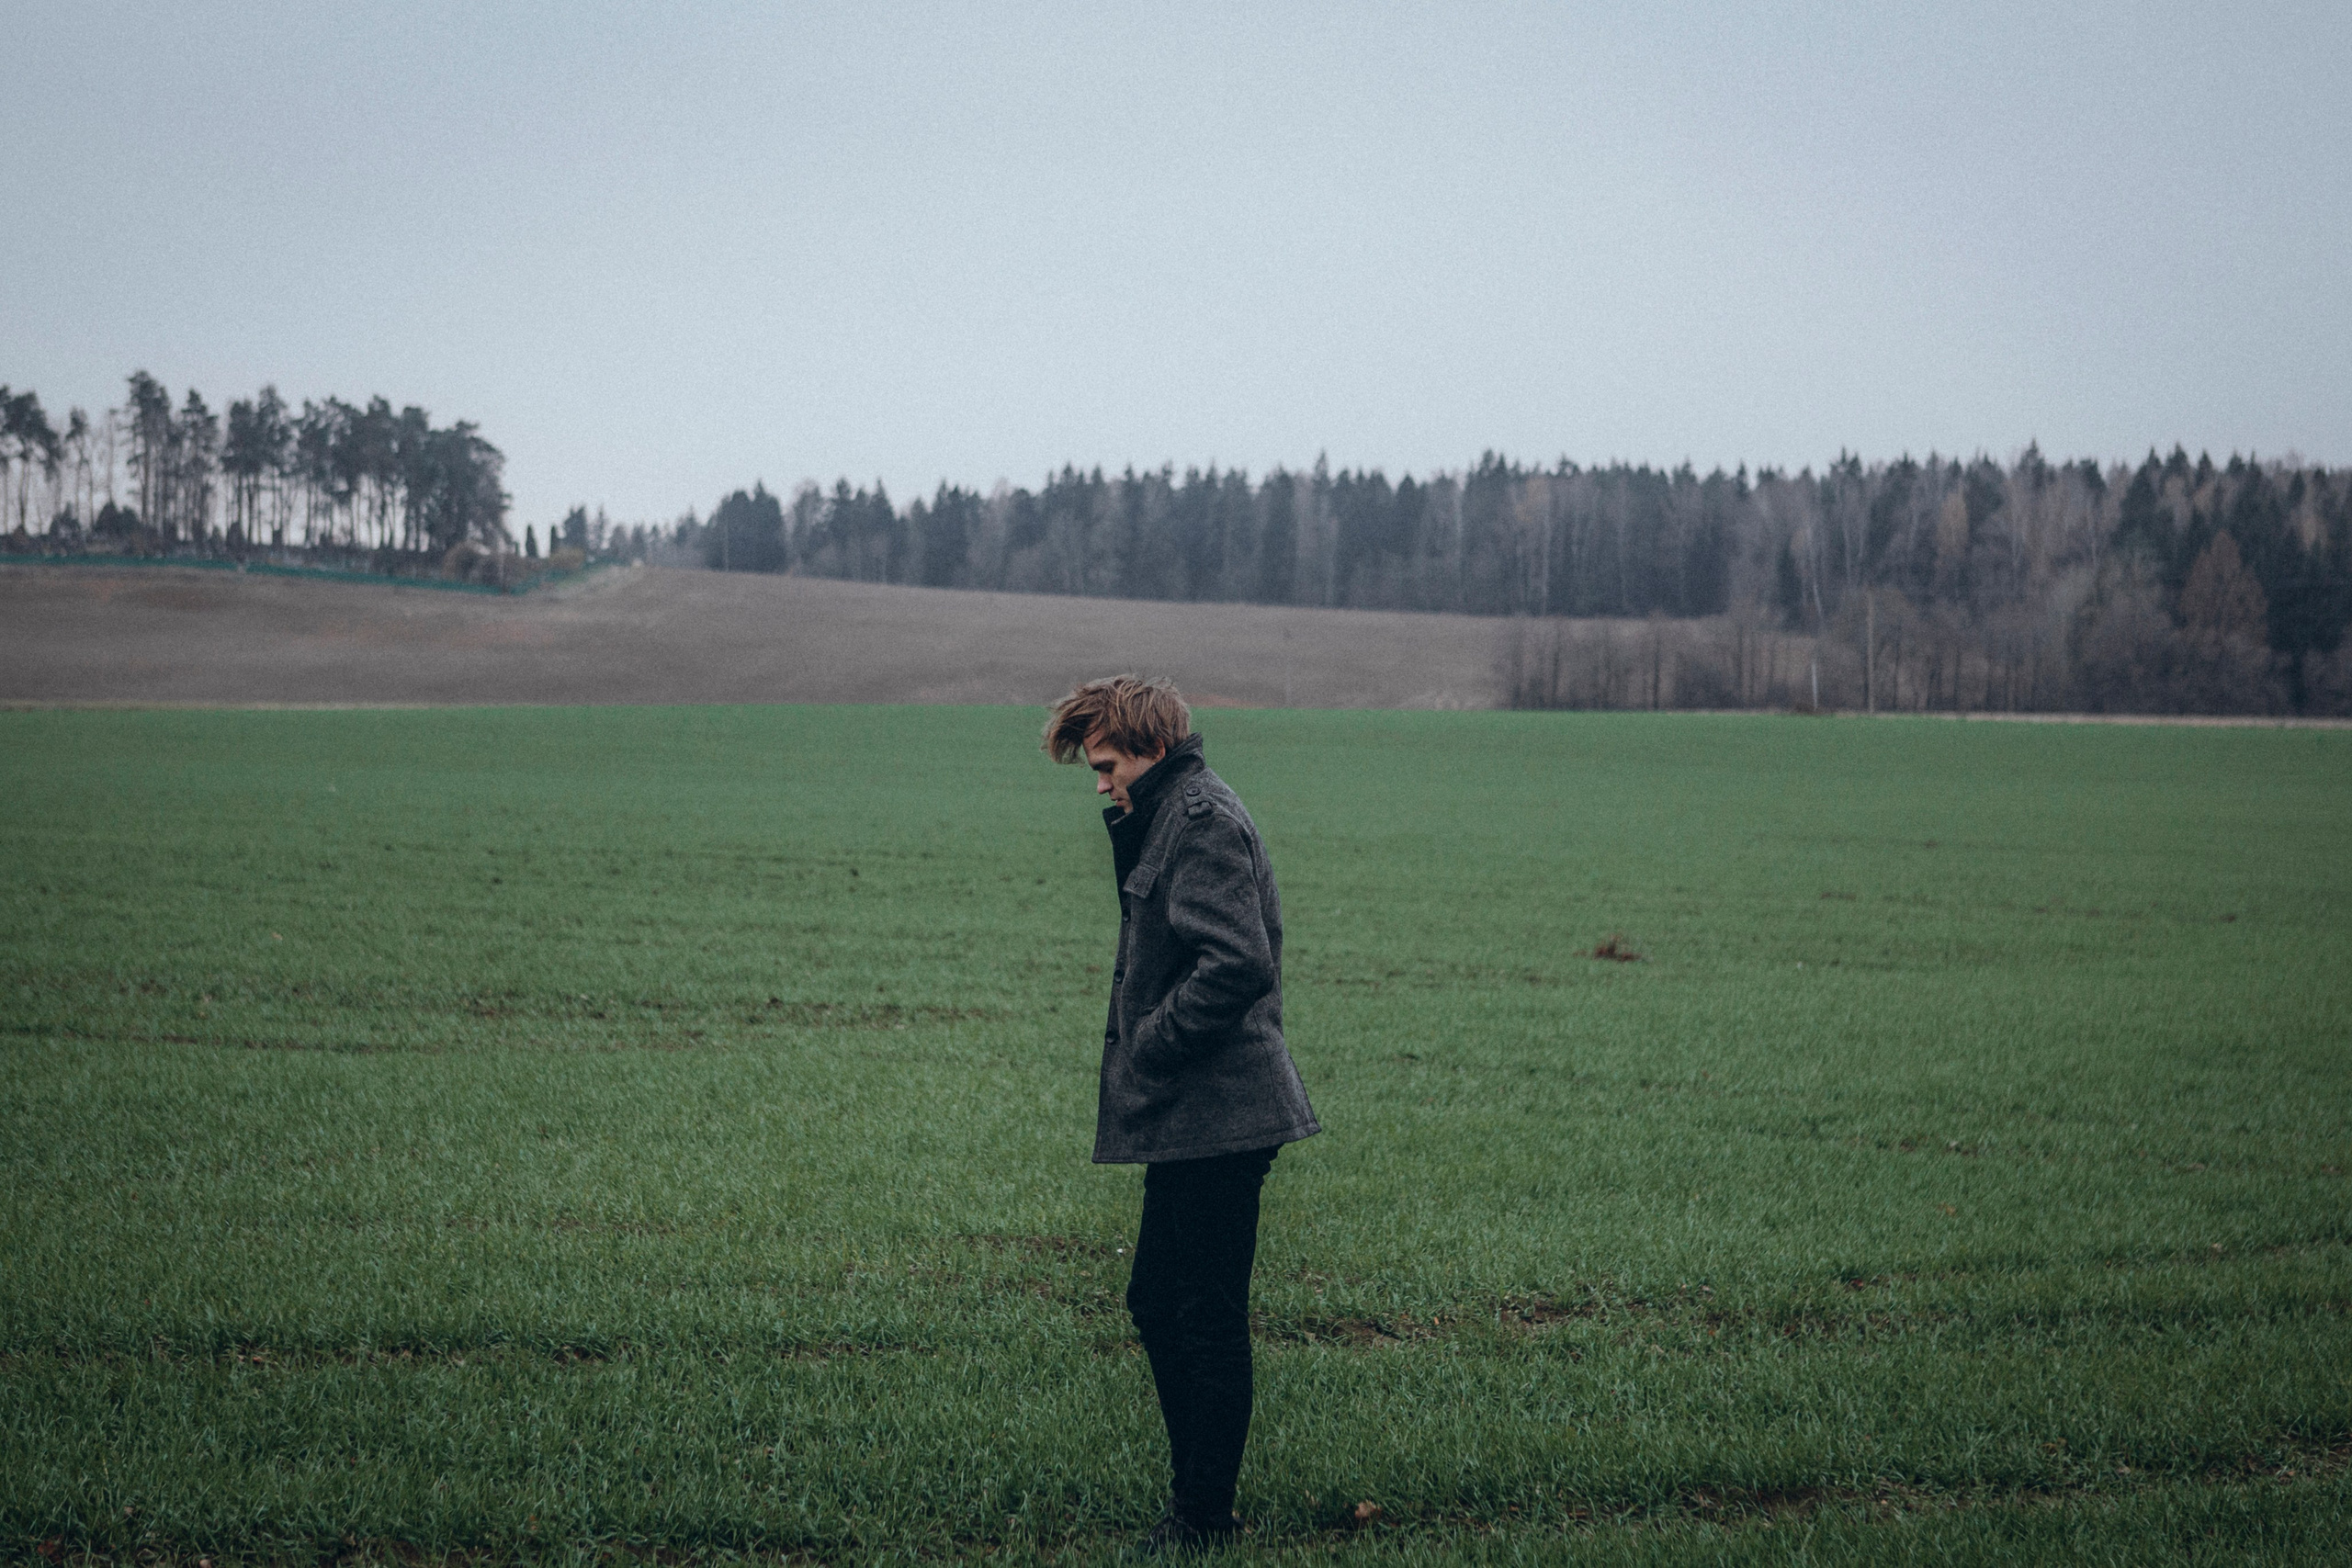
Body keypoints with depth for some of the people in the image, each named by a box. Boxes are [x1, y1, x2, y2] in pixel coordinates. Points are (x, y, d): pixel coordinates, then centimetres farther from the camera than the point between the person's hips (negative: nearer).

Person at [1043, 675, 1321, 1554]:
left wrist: (1147, 1047, -17)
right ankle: (1198, 1502, 23)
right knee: (1158, 1304, 15)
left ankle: (1202, 1520, 4)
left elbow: (1238, 964, -24)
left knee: (1207, 1320, -3)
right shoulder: (1174, 817, 18)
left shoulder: (1202, 823, -14)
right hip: (1193, 1119, 11)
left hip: (1213, 1120, -11)